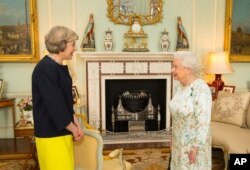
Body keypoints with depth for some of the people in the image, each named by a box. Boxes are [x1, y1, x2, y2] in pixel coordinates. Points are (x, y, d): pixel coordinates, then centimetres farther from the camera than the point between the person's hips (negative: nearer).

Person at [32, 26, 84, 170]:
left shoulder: (60, 67, 9)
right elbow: (55, 105, -21)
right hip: (51, 133, -9)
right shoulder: (45, 68, -20)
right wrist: (73, 128, -10)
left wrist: (76, 124, 6)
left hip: (62, 131, 9)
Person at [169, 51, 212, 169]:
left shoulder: (201, 89, -24)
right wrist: (173, 137, 14)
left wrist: (195, 148, -20)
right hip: (180, 140, 8)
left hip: (194, 142, -7)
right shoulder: (179, 87, 1)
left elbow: (203, 123, -24)